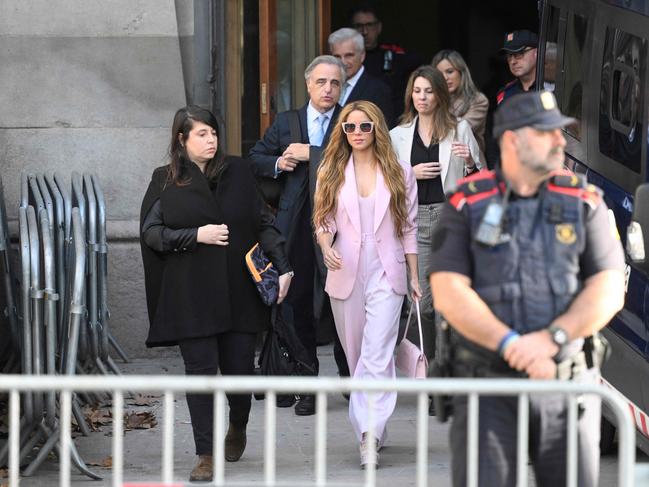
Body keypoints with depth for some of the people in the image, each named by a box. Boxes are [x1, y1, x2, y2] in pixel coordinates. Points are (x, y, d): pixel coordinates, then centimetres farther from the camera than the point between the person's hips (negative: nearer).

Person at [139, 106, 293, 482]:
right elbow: (150, 232, -1)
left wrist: (283, 268, -2)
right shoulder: (166, 181, 3)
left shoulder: (238, 173, 8)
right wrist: (196, 235, -13)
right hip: (191, 294, -2)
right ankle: (207, 455, 2)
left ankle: (238, 427, 35)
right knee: (201, 370, -4)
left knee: (240, 367, 4)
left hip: (239, 291, 2)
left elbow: (264, 222, 7)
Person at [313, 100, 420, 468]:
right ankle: (374, 430, 21)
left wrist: (415, 276, 6)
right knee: (356, 357, 9)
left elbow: (409, 228, 8)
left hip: (385, 275, -3)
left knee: (377, 355, -15)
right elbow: (323, 219, 8)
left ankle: (369, 436, -23)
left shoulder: (399, 173, 5)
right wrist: (326, 246, -14)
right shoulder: (331, 173, 8)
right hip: (345, 273, 3)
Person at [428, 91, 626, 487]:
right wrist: (511, 345, -19)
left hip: (570, 383, 2)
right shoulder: (467, 205, 2)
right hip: (488, 382, -2)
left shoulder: (584, 202, 6)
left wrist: (551, 338, -17)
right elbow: (448, 292, -7)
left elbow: (609, 291, -2)